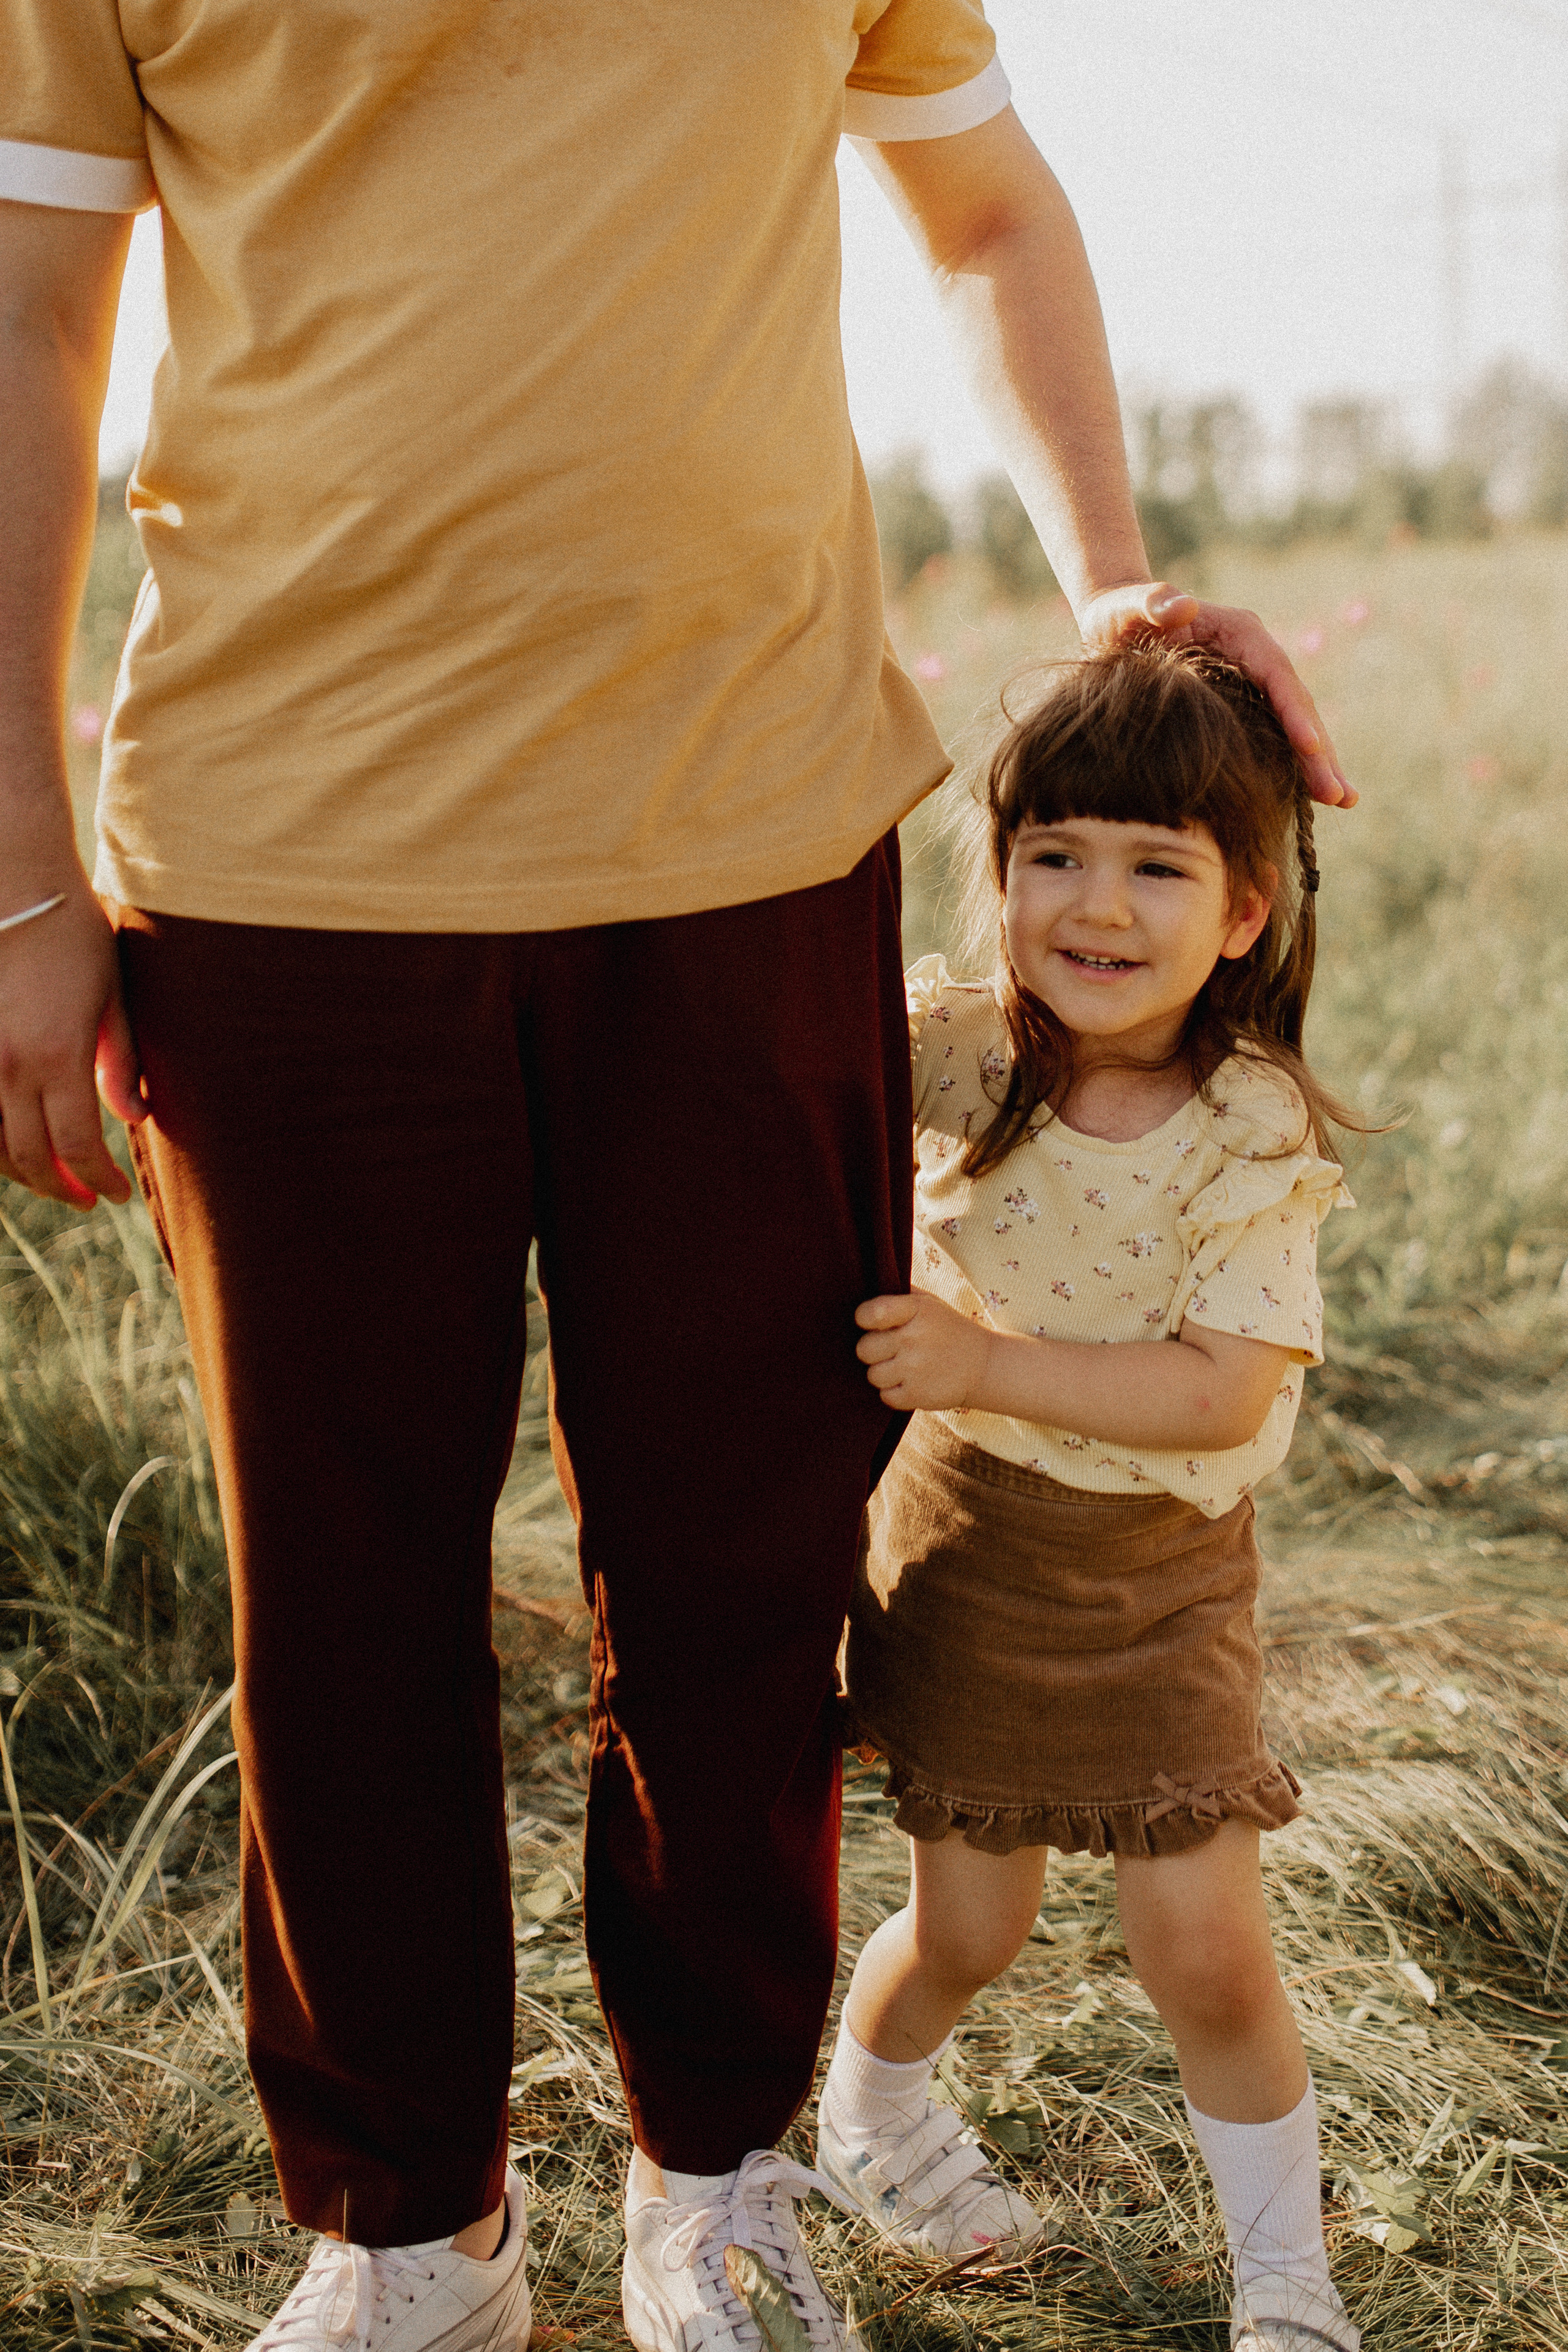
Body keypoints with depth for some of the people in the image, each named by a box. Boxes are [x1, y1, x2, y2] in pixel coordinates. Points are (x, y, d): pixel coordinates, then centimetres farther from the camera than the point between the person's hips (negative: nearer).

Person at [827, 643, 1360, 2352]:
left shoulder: (1258, 1136, -19)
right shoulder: (961, 1053, -12)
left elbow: (1219, 1393, -25)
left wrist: (981, 1362, -30)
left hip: (1161, 1574, -1)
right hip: (971, 1543, 1)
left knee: (1205, 1948, -1)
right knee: (969, 1925, 11)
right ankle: (867, 2104, 45)